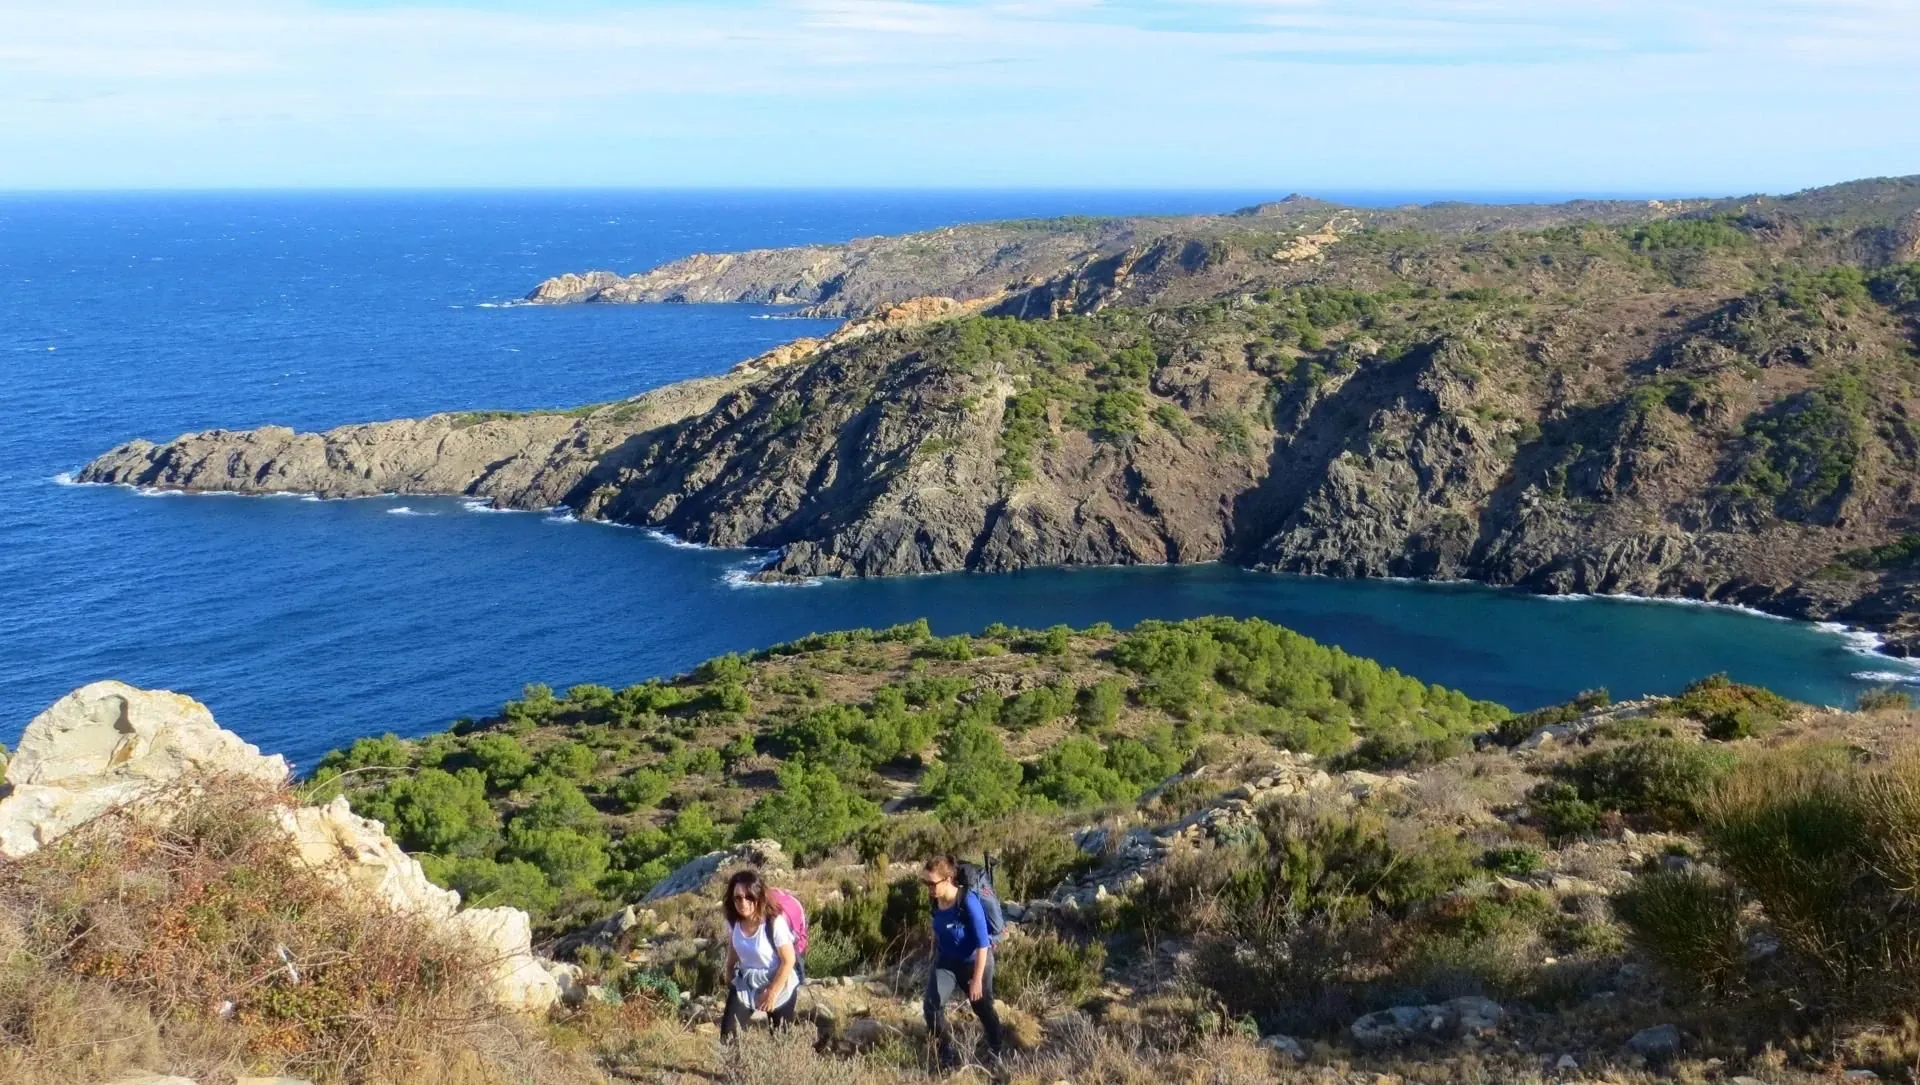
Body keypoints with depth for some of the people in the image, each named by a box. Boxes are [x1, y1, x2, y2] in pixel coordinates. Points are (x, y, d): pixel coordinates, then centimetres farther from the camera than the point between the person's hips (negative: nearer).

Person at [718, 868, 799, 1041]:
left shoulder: (774, 922, -29)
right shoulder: (733, 920, -14)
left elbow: (788, 961, -22)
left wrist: (772, 993, -18)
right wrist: (729, 980, 15)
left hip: (779, 987, -4)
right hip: (745, 985, 4)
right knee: (728, 1037, -3)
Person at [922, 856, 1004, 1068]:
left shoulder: (968, 901, -29)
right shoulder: (936, 902, -11)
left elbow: (982, 944, -26)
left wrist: (977, 979, -26)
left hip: (974, 962, -5)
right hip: (946, 962, 5)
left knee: (983, 1010, 13)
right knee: (931, 1006, -15)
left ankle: (996, 1053, 39)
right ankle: (948, 1055, 2)